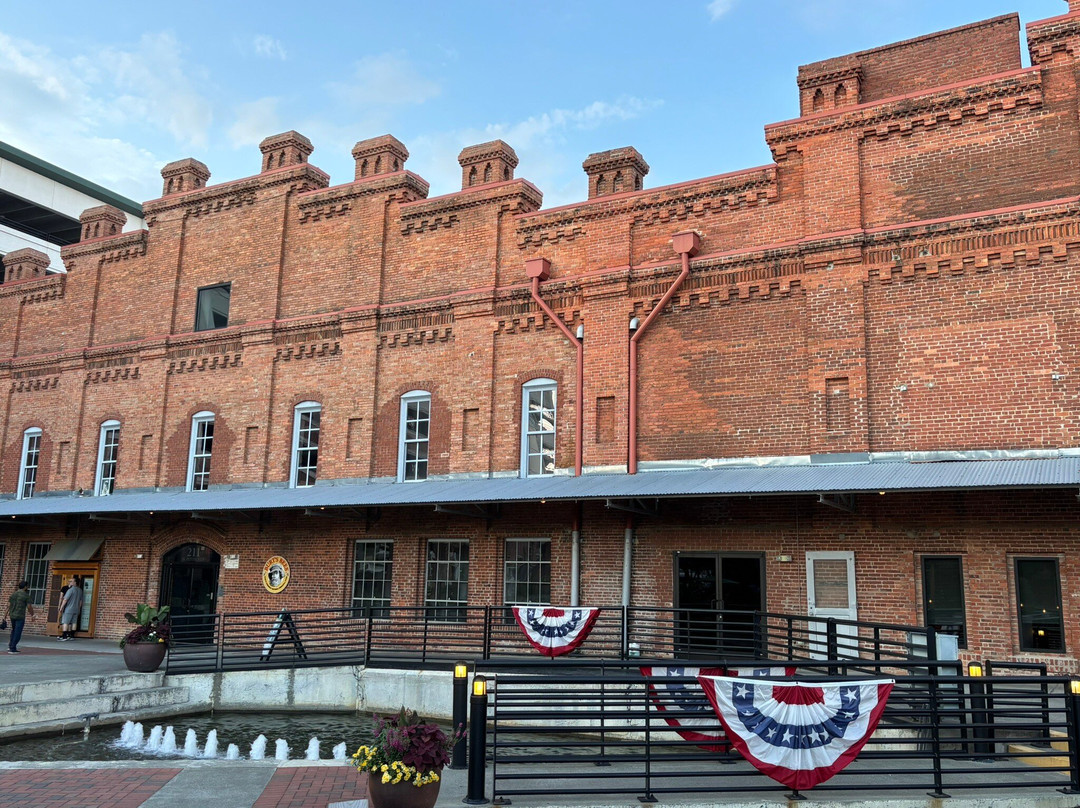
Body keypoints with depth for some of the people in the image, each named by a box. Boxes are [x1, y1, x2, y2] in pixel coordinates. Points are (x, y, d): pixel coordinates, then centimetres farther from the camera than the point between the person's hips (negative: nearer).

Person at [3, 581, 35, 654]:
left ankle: (10, 645, 19)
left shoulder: (13, 594, 7)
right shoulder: (26, 595, -9)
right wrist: (32, 615, 6)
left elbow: (8, 606, 4)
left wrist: (5, 616, 6)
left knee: (14, 630, 24)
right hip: (20, 617, -6)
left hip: (12, 616, 6)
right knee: (17, 633, 1)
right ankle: (12, 648, 1)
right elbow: (29, 607, -9)